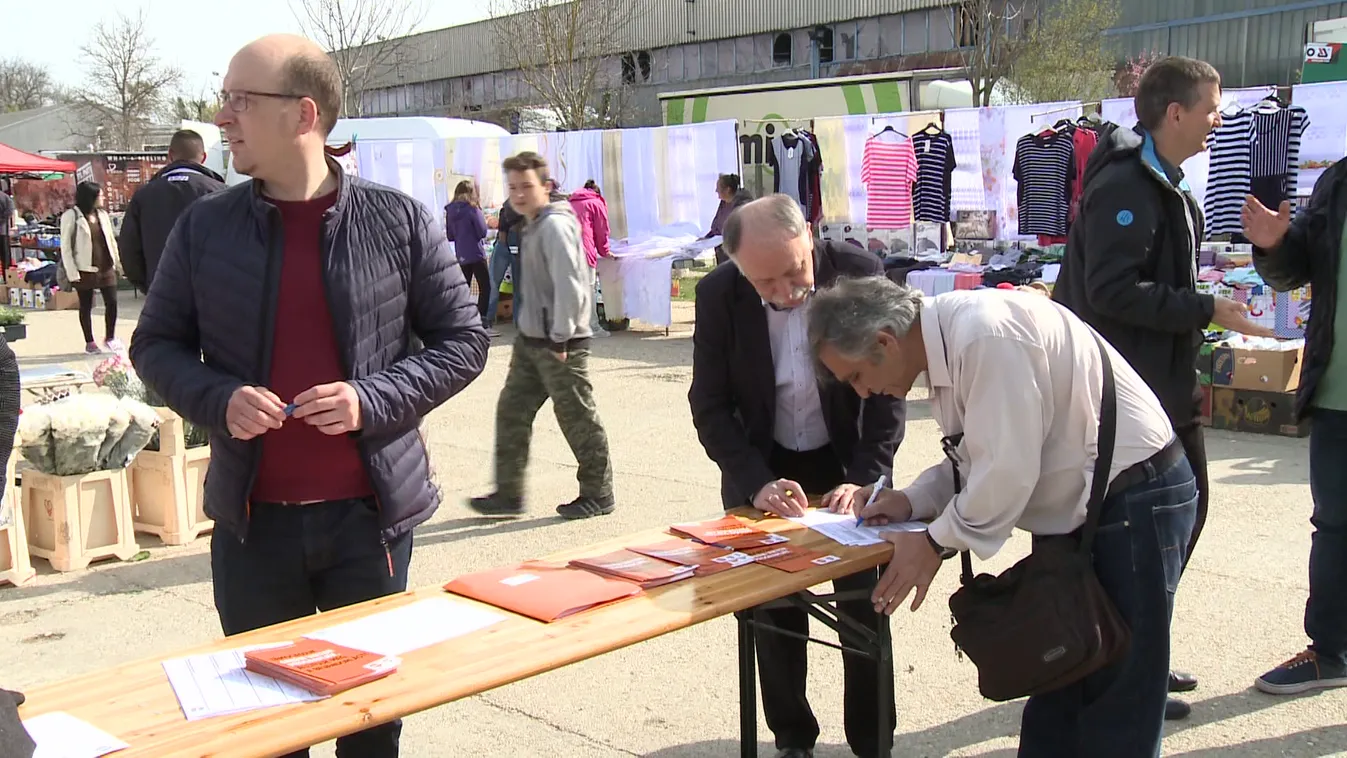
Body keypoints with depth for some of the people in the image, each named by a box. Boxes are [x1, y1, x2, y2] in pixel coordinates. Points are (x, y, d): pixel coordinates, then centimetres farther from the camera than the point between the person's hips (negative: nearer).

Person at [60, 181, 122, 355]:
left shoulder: (102, 214, 10)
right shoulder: (71, 216, -7)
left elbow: (111, 240, 17)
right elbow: (65, 246, -8)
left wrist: (118, 262, 12)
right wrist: (72, 273, -12)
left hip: (106, 267, 5)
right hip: (85, 269, -5)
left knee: (112, 302, 2)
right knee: (86, 306, 5)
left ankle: (110, 338, 18)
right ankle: (89, 342, 15)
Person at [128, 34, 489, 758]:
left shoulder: (399, 221, -4)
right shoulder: (203, 227, 1)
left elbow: (461, 341, 0)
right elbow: (156, 345, 9)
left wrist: (372, 400, -16)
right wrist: (217, 400, -12)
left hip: (368, 513, -1)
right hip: (251, 519, 2)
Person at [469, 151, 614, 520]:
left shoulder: (554, 226, -16)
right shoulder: (533, 226, 13)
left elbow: (569, 286, -22)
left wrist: (560, 338, -20)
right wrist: (532, 332, 17)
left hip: (560, 343, -10)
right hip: (530, 339, 10)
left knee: (577, 418, 2)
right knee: (511, 411, 9)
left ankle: (598, 494, 15)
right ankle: (508, 494, 17)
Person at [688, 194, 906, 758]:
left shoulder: (860, 274, -17)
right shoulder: (717, 294, -15)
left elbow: (888, 389, -11)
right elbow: (709, 405, -9)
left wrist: (865, 479, -20)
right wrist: (756, 482, -21)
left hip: (848, 465, 0)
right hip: (763, 474, 1)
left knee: (865, 608, 4)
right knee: (773, 610, 7)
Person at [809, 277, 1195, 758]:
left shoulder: (984, 334, -26)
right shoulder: (947, 339, 3)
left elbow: (1007, 470, -27)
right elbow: (978, 457, 12)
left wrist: (936, 541, -14)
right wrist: (911, 501, -2)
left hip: (1135, 503, -9)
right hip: (1079, 505, 9)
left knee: (1116, 699, 0)